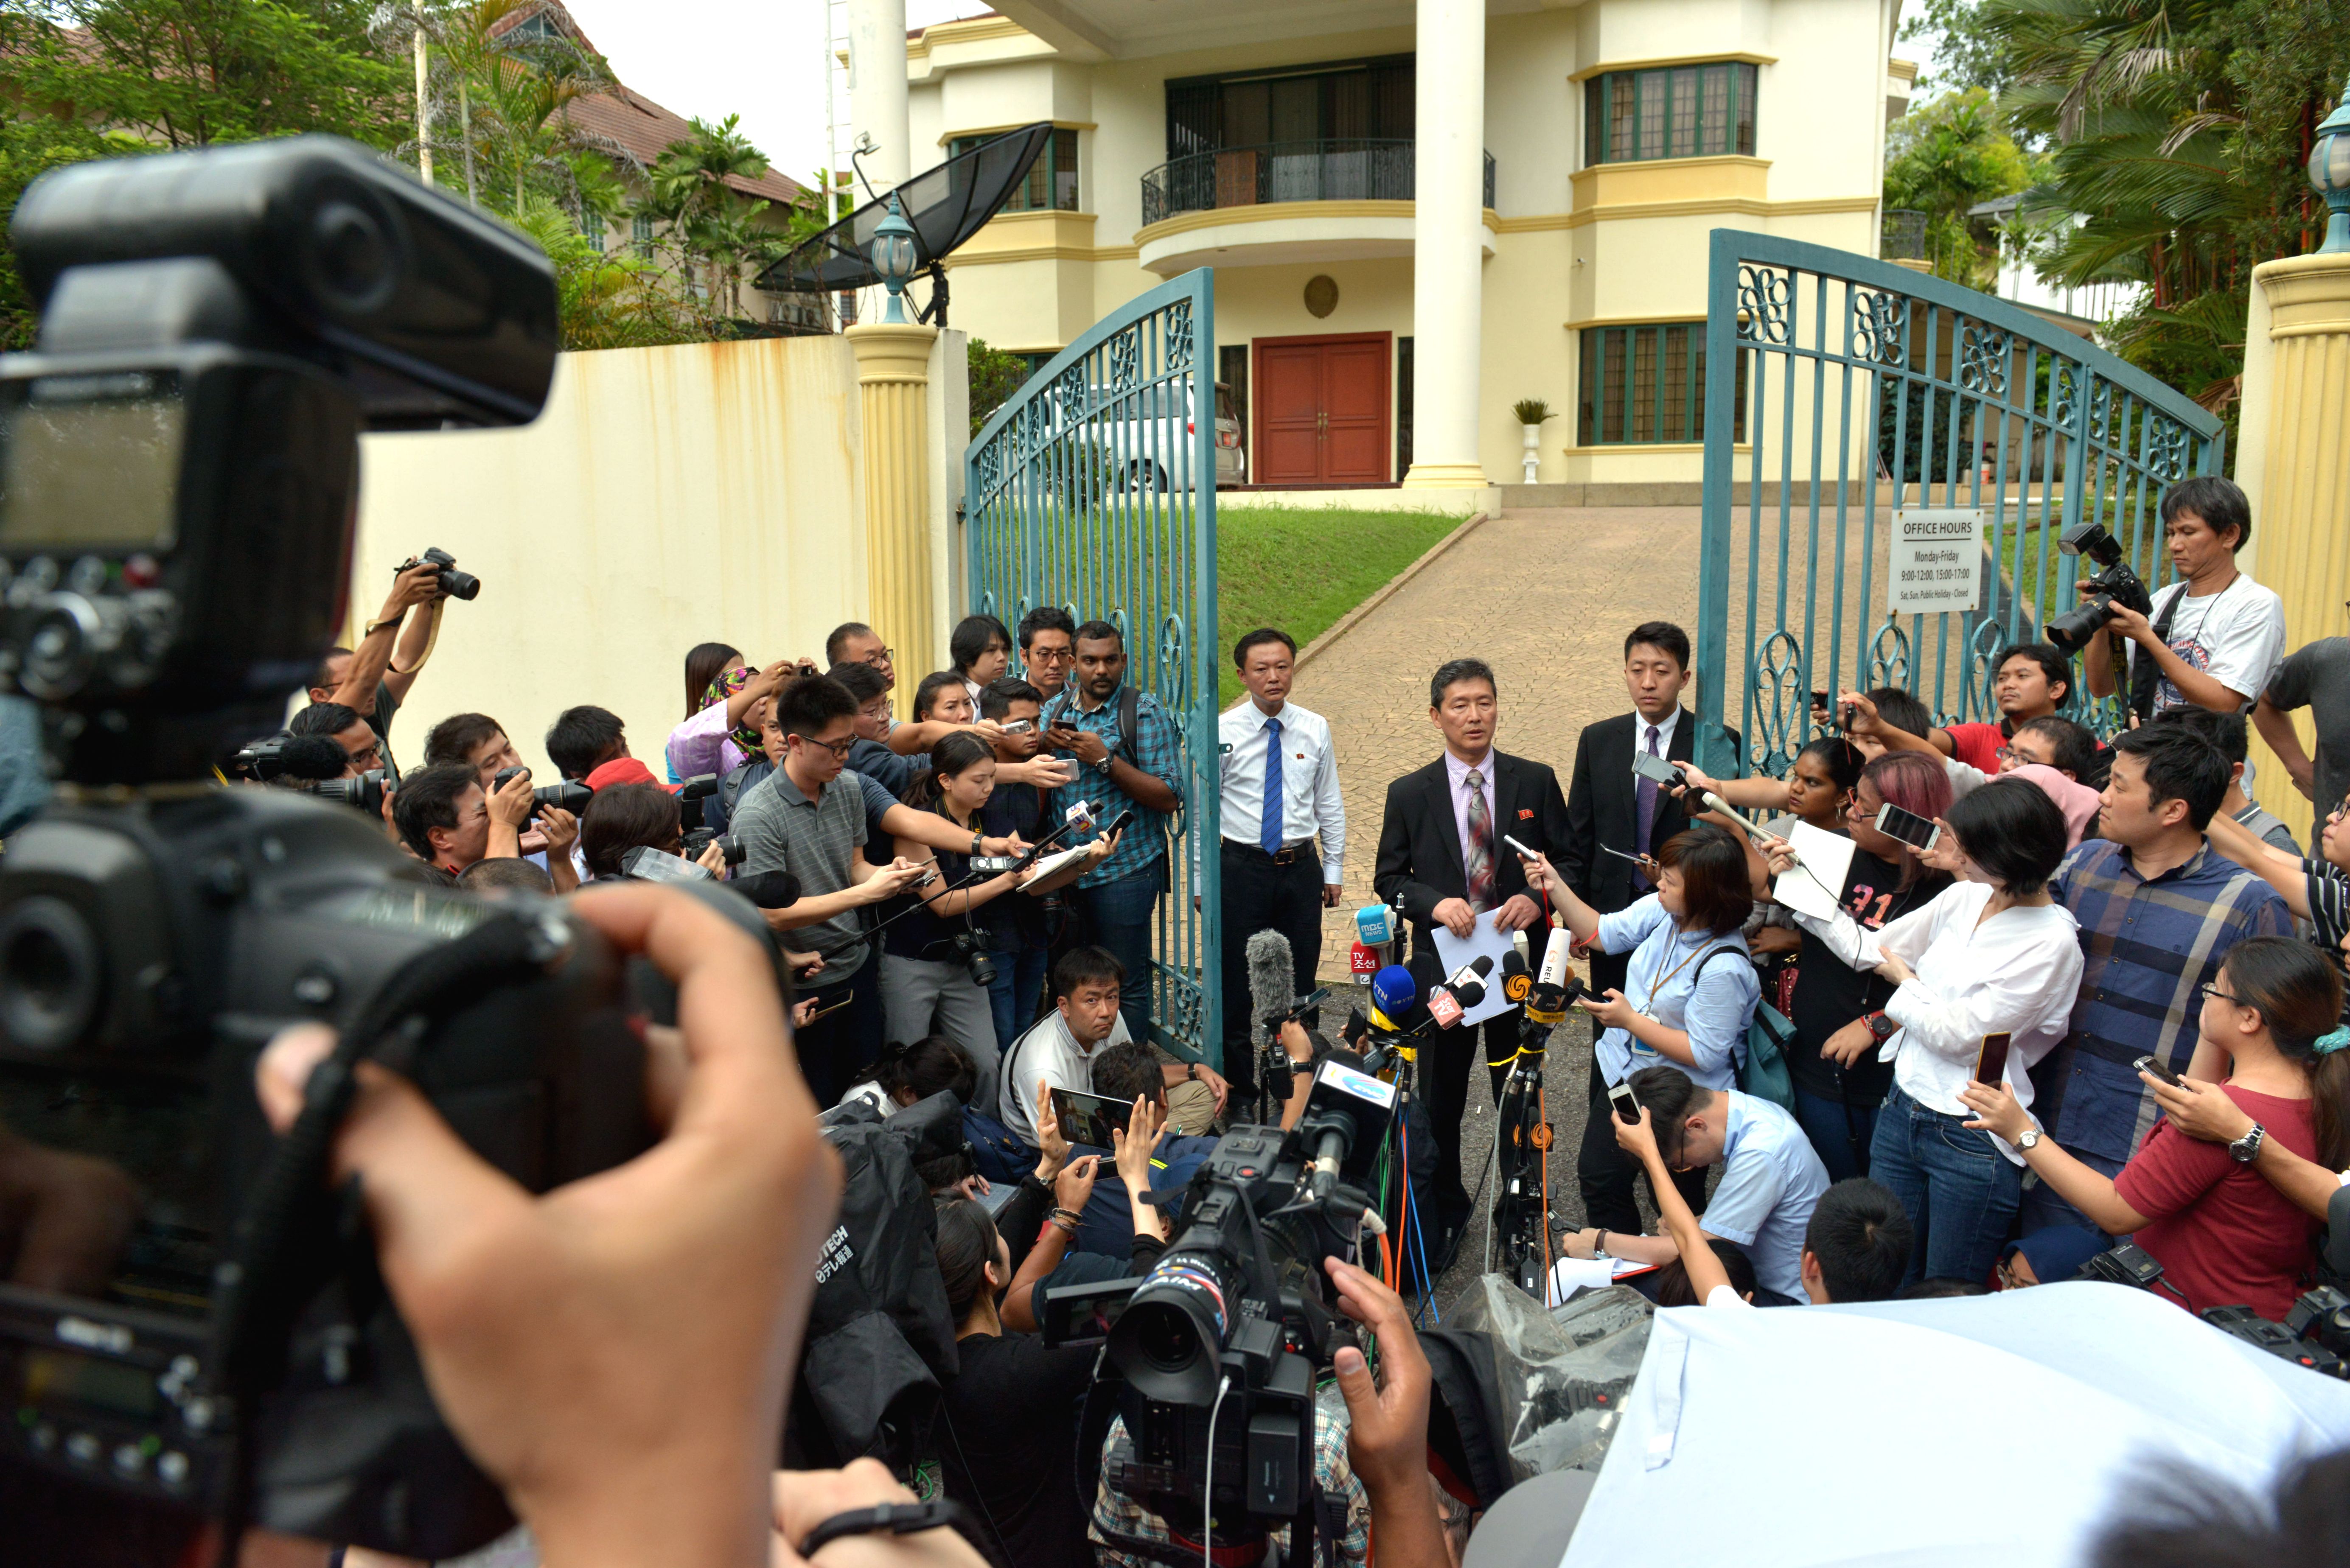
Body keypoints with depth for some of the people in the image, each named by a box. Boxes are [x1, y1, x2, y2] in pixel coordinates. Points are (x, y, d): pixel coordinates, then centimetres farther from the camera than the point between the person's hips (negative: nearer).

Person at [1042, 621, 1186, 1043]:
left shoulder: (1144, 712, -7)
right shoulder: (1055, 708, 9)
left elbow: (1170, 798, -14)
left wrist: (1105, 759, -20)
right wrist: (1045, 745, -6)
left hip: (1124, 870, -5)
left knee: (1126, 987, 1)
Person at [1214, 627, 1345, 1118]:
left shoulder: (1315, 730, 4)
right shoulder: (1222, 732, -5)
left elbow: (1329, 805, 11)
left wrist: (1335, 871, 10)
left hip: (1301, 868, 2)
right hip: (1241, 868, -2)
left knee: (1301, 981, 11)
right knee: (1237, 983, 4)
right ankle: (1239, 1090, 18)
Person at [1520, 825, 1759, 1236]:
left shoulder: (1725, 969, -30)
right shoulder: (1661, 911, -10)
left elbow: (1703, 1055, -26)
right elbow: (1602, 933, 6)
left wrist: (1630, 1020, -24)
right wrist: (1556, 888, -5)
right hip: (1625, 1068, 7)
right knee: (1596, 1174, 15)